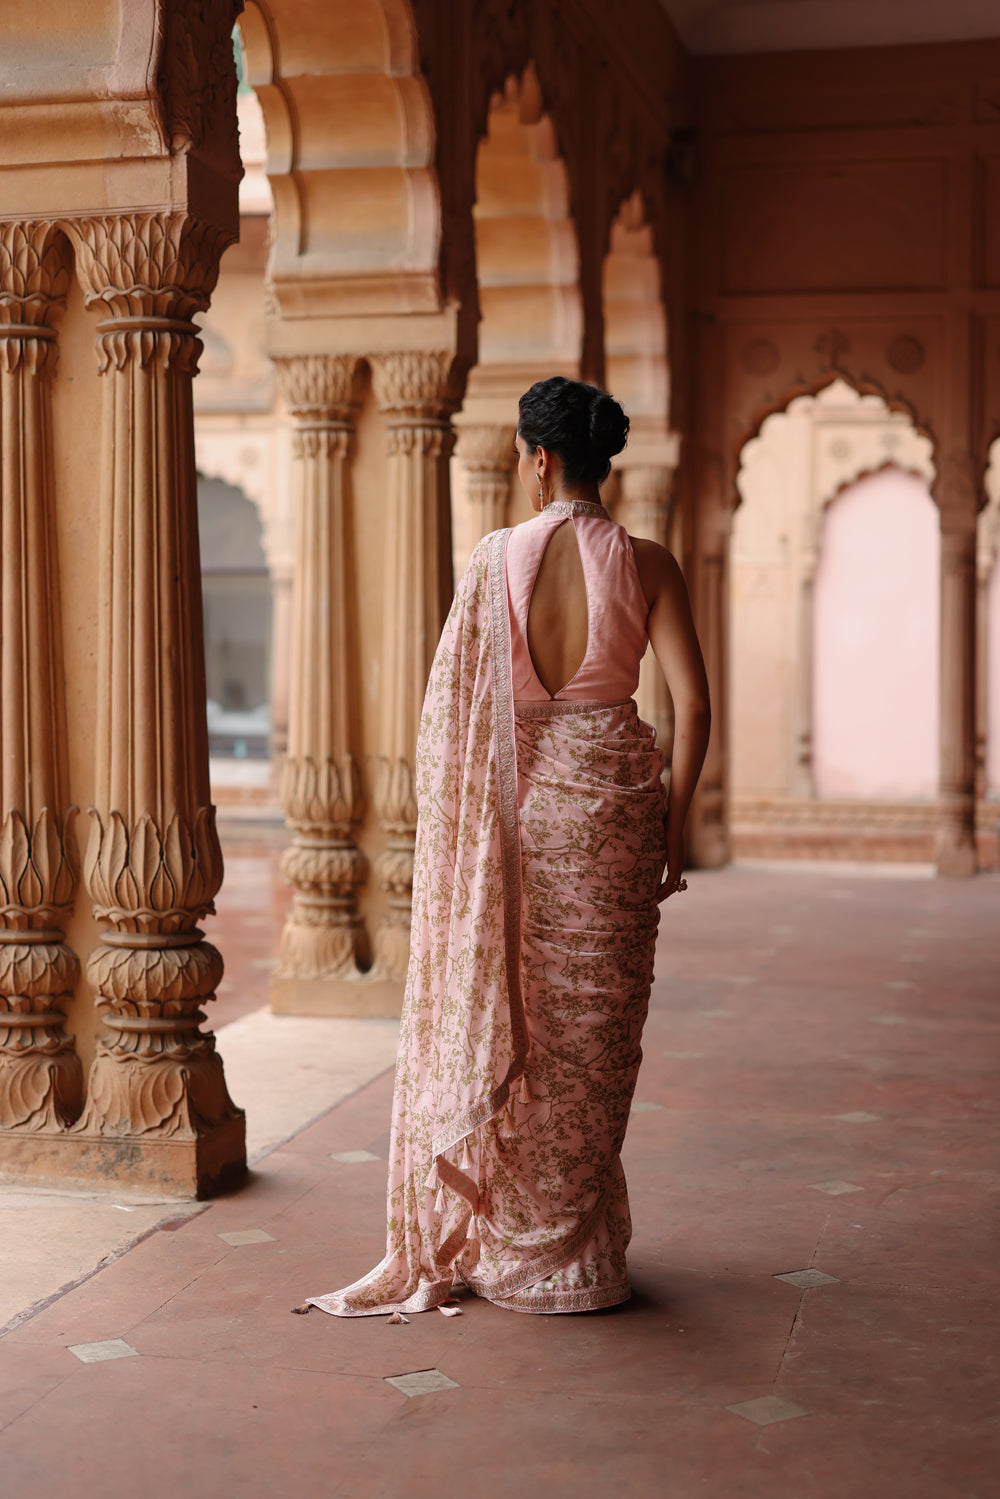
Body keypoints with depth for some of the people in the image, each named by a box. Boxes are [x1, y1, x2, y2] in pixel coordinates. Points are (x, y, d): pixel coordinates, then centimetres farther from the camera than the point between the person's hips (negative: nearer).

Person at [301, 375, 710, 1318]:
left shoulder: (495, 560, -5)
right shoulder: (645, 565, -3)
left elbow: (453, 704, -4)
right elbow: (692, 705, -9)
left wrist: (461, 833, 6)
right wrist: (673, 825, 0)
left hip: (514, 806, 0)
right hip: (613, 801, 1)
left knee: (504, 1012, 12)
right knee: (592, 1025, 10)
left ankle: (493, 1231, 21)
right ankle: (569, 1248, 20)